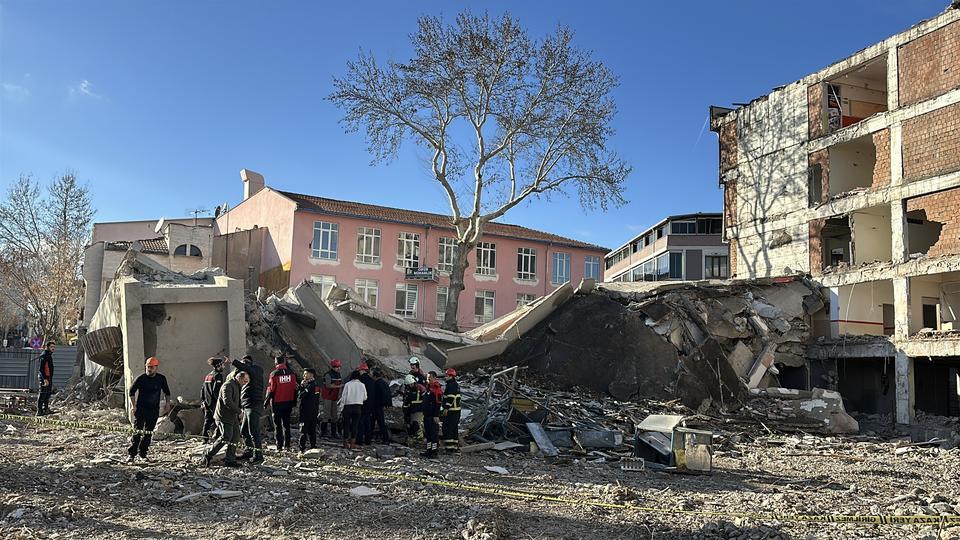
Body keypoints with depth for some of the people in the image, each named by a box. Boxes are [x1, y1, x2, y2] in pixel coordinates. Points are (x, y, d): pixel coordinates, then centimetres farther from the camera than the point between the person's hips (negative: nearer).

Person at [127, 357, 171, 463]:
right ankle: (132, 454, -6)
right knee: (137, 431, -9)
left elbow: (166, 392, 18)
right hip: (140, 409, -3)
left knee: (148, 433, 7)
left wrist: (167, 403, 9)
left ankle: (142, 453, 16)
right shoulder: (140, 378, -5)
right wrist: (133, 405, -8)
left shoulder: (161, 379, 3)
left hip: (154, 410, 3)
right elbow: (131, 391, 1)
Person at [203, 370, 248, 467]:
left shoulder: (237, 387, 19)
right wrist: (239, 411, -19)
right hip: (224, 416, -10)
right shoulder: (228, 386, -14)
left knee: (236, 437, 5)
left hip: (233, 416, 10)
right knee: (226, 436, -14)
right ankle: (208, 455, -2)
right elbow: (227, 402, -25)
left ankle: (230, 459, 10)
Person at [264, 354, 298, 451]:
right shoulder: (291, 373, -1)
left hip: (277, 403, -4)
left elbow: (271, 390, -12)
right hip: (288, 403, 4)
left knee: (277, 425, 5)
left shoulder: (274, 374, -13)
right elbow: (294, 389, 5)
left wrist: (266, 402, 0)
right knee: (286, 424, 14)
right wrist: (294, 402, 15)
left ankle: (279, 446, 4)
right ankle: (287, 445, 16)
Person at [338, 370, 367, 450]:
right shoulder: (362, 385, -1)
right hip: (357, 407, 1)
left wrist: (340, 409, -1)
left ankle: (346, 443, 11)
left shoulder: (347, 384, -6)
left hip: (347, 407, -1)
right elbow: (365, 398, 6)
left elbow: (343, 397, -7)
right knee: (355, 425, 7)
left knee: (346, 425, 8)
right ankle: (352, 443, 7)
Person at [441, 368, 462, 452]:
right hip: (456, 410, 10)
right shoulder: (456, 384, 18)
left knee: (447, 428, -6)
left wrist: (446, 408, -24)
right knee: (455, 429, 13)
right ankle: (455, 446, 18)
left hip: (450, 411, -10)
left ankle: (449, 446, -8)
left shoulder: (451, 385, -15)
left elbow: (450, 398, -23)